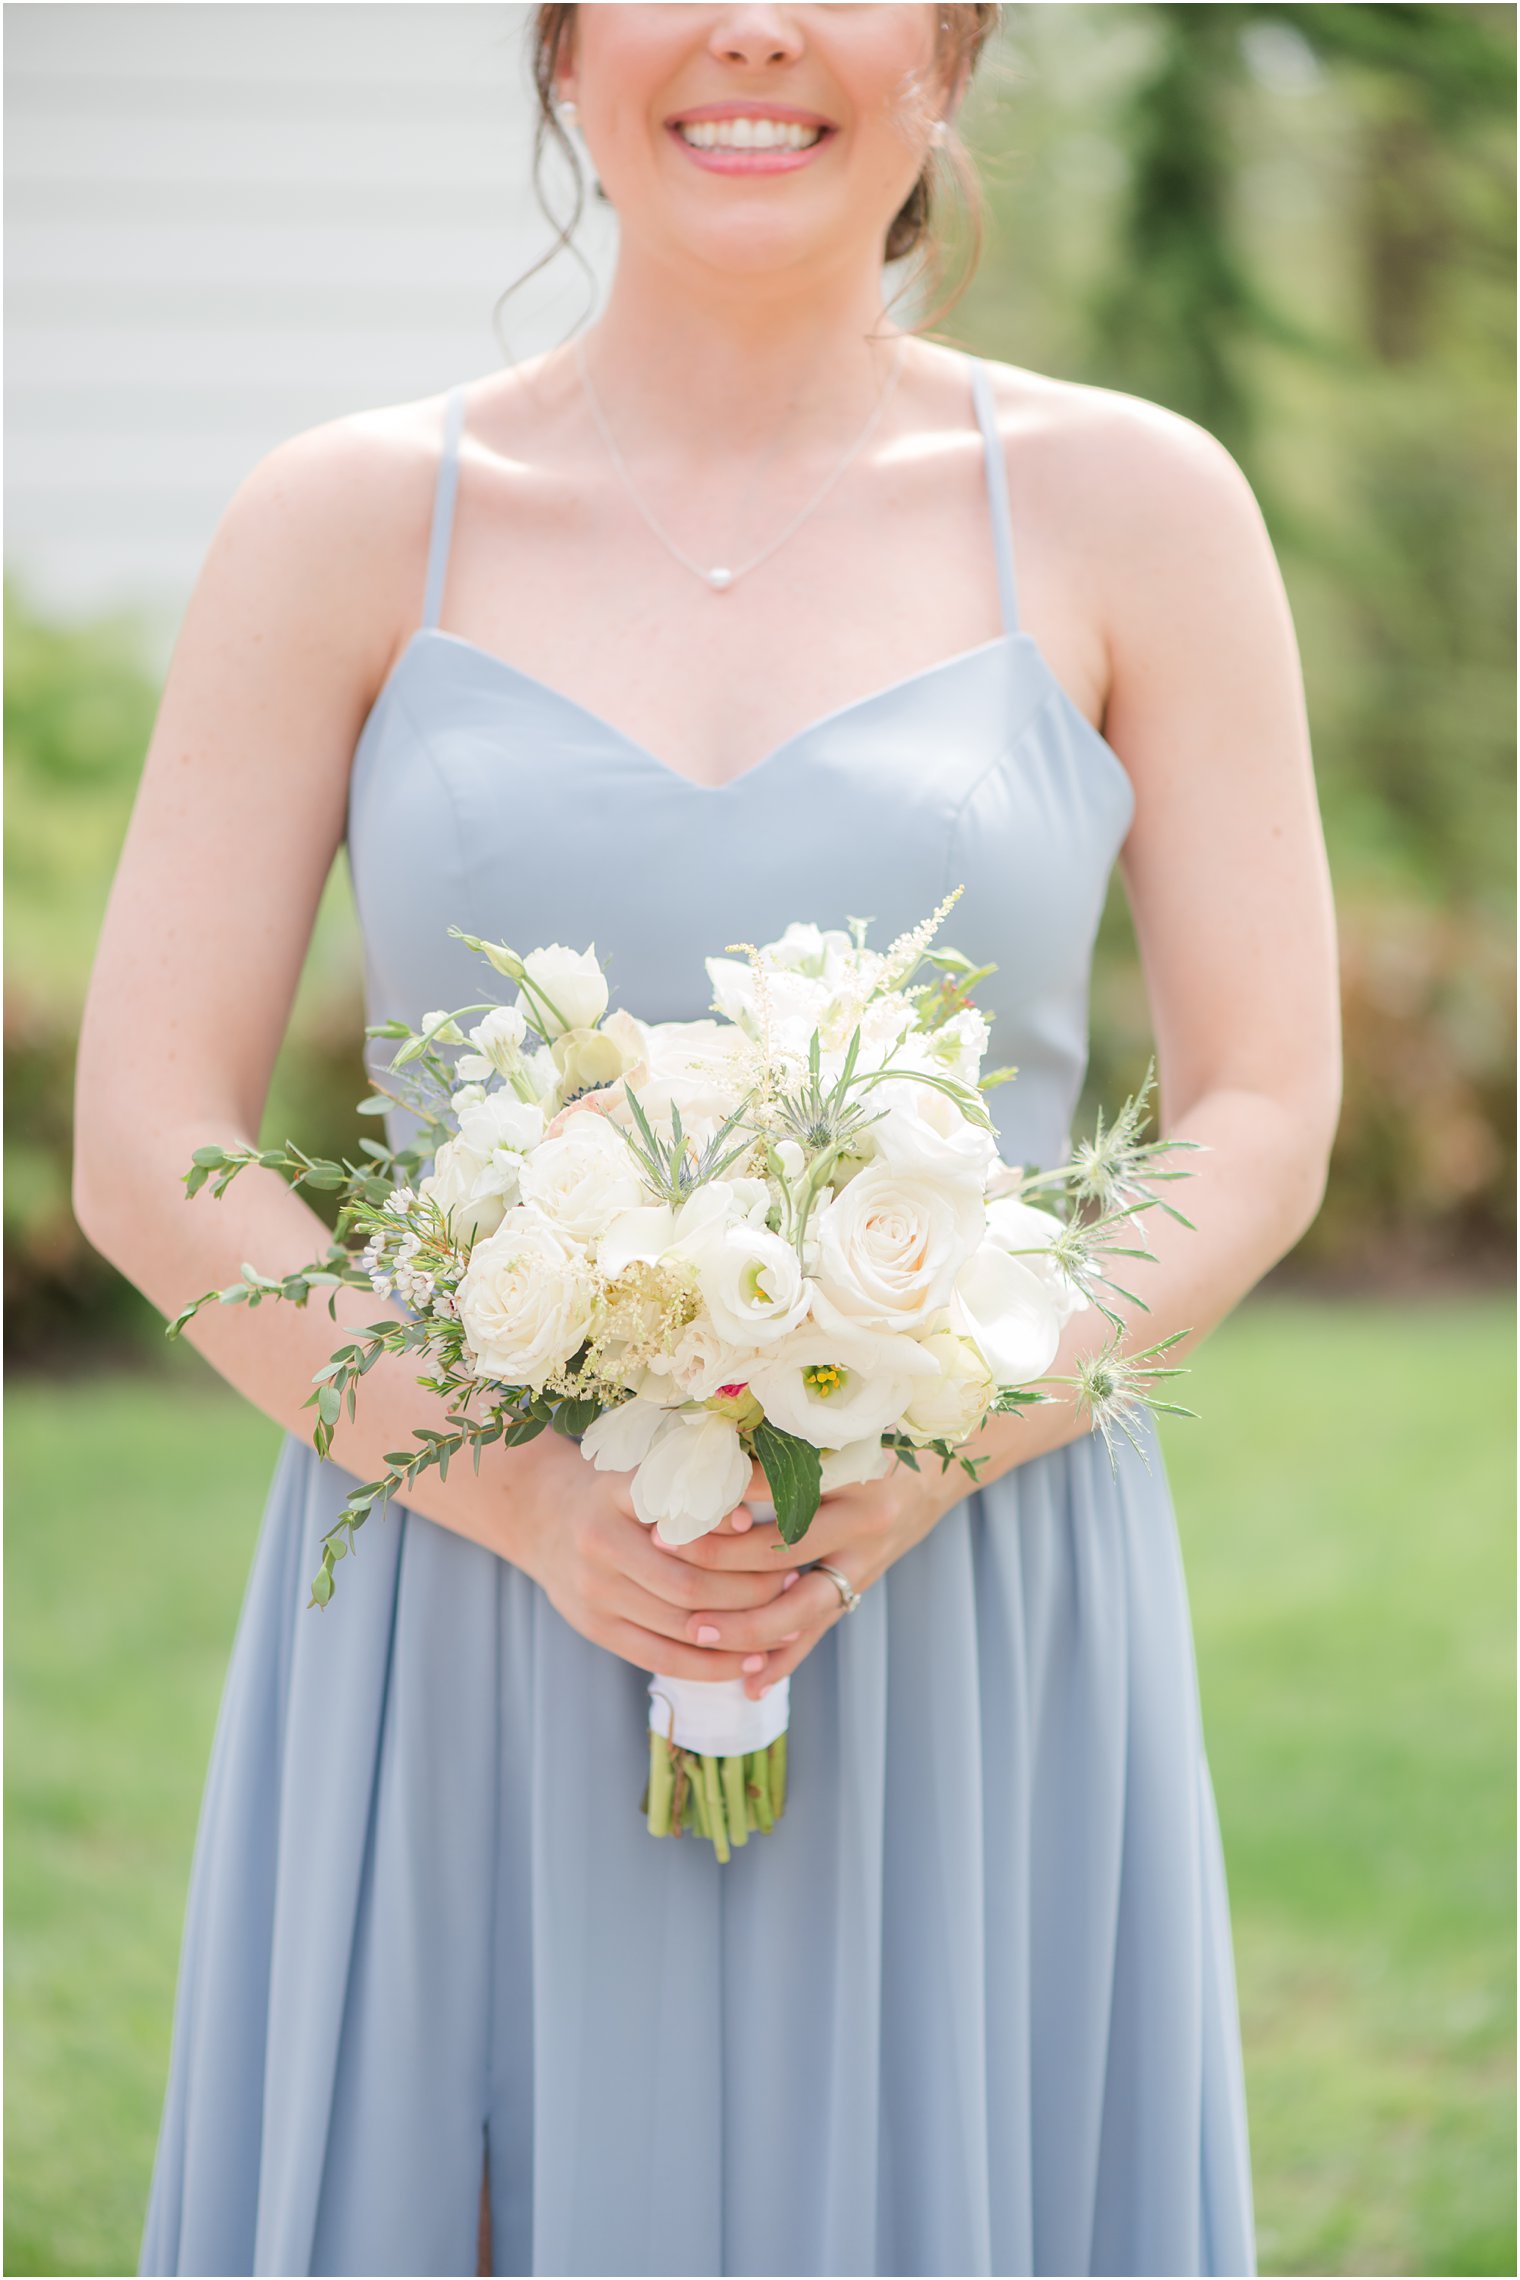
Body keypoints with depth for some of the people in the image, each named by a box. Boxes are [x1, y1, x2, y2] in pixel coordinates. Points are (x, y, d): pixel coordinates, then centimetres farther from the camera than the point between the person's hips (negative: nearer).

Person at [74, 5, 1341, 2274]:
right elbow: (150, 1151, 0)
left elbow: (1263, 1125, 3)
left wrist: (931, 1453, -13)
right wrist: (528, 1496, -14)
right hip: (458, 1662, 0)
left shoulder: (1131, 509, 4)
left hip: (964, 1654, 0)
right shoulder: (351, 522, 3)